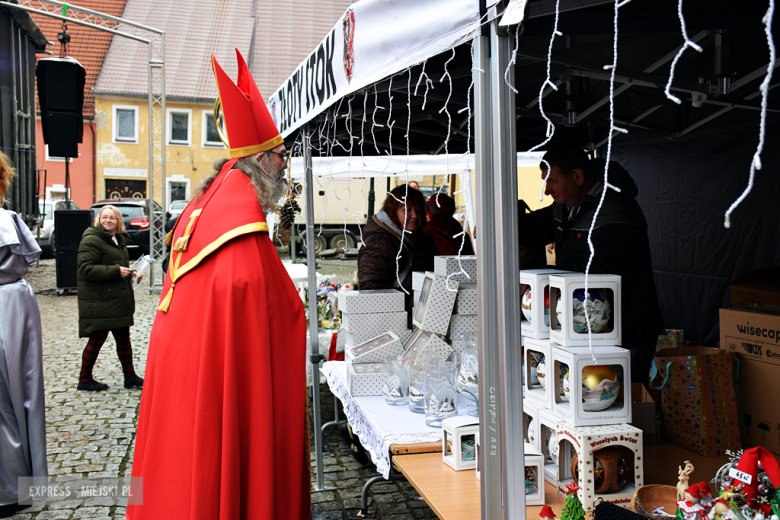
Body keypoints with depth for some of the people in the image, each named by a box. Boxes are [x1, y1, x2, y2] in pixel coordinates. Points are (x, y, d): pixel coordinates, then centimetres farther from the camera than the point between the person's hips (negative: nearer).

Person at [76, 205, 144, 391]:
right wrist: (116, 271, -23)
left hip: (119, 299, 9)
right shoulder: (91, 240, -11)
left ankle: (130, 376, 19)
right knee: (97, 339, -2)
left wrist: (130, 274, 10)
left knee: (123, 337, 11)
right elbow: (86, 269, -20)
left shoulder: (119, 240, 17)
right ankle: (85, 380, 13)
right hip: (99, 301, -9)